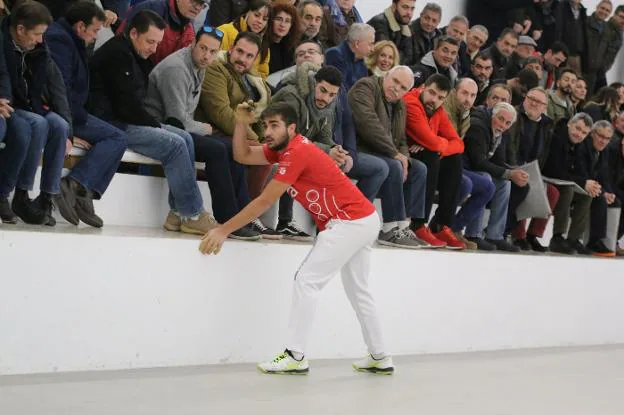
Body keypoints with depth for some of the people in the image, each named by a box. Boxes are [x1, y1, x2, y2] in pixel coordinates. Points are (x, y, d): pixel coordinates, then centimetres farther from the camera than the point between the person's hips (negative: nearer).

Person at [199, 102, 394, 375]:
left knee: (306, 280, -11)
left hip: (351, 222, -10)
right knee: (358, 291, 17)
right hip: (364, 220, 10)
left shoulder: (297, 152, -19)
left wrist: (223, 230, -16)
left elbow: (265, 202, -19)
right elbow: (243, 156, 10)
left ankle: (295, 356, -14)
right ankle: (379, 358, 23)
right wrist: (241, 123, -7)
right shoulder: (283, 148, 9)